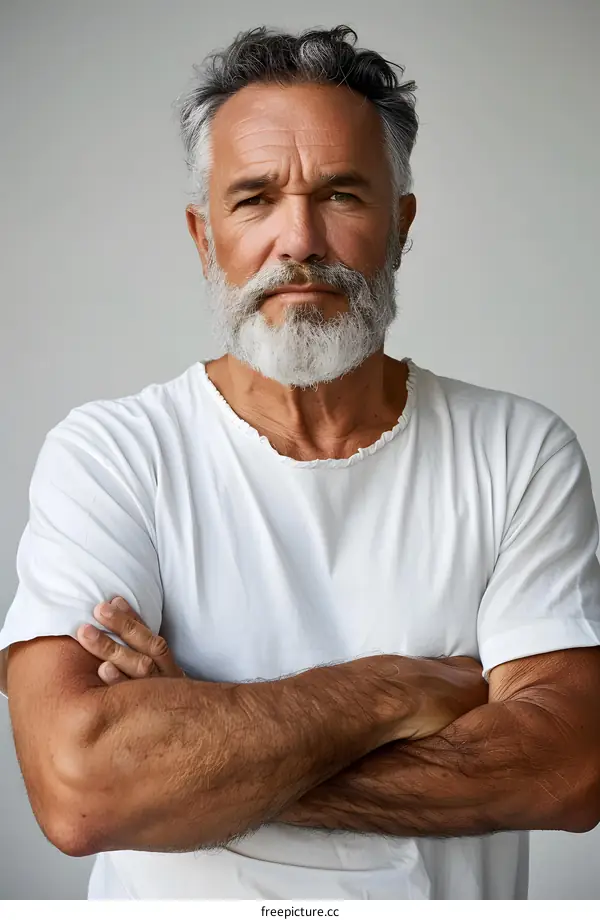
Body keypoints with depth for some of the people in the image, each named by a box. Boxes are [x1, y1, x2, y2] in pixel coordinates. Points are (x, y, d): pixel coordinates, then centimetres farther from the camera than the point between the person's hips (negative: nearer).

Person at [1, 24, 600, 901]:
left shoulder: (521, 451, -4)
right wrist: (401, 689, -16)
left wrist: (197, 745, -19)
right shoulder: (104, 455, -9)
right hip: (173, 901, 0)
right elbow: (79, 785, -21)